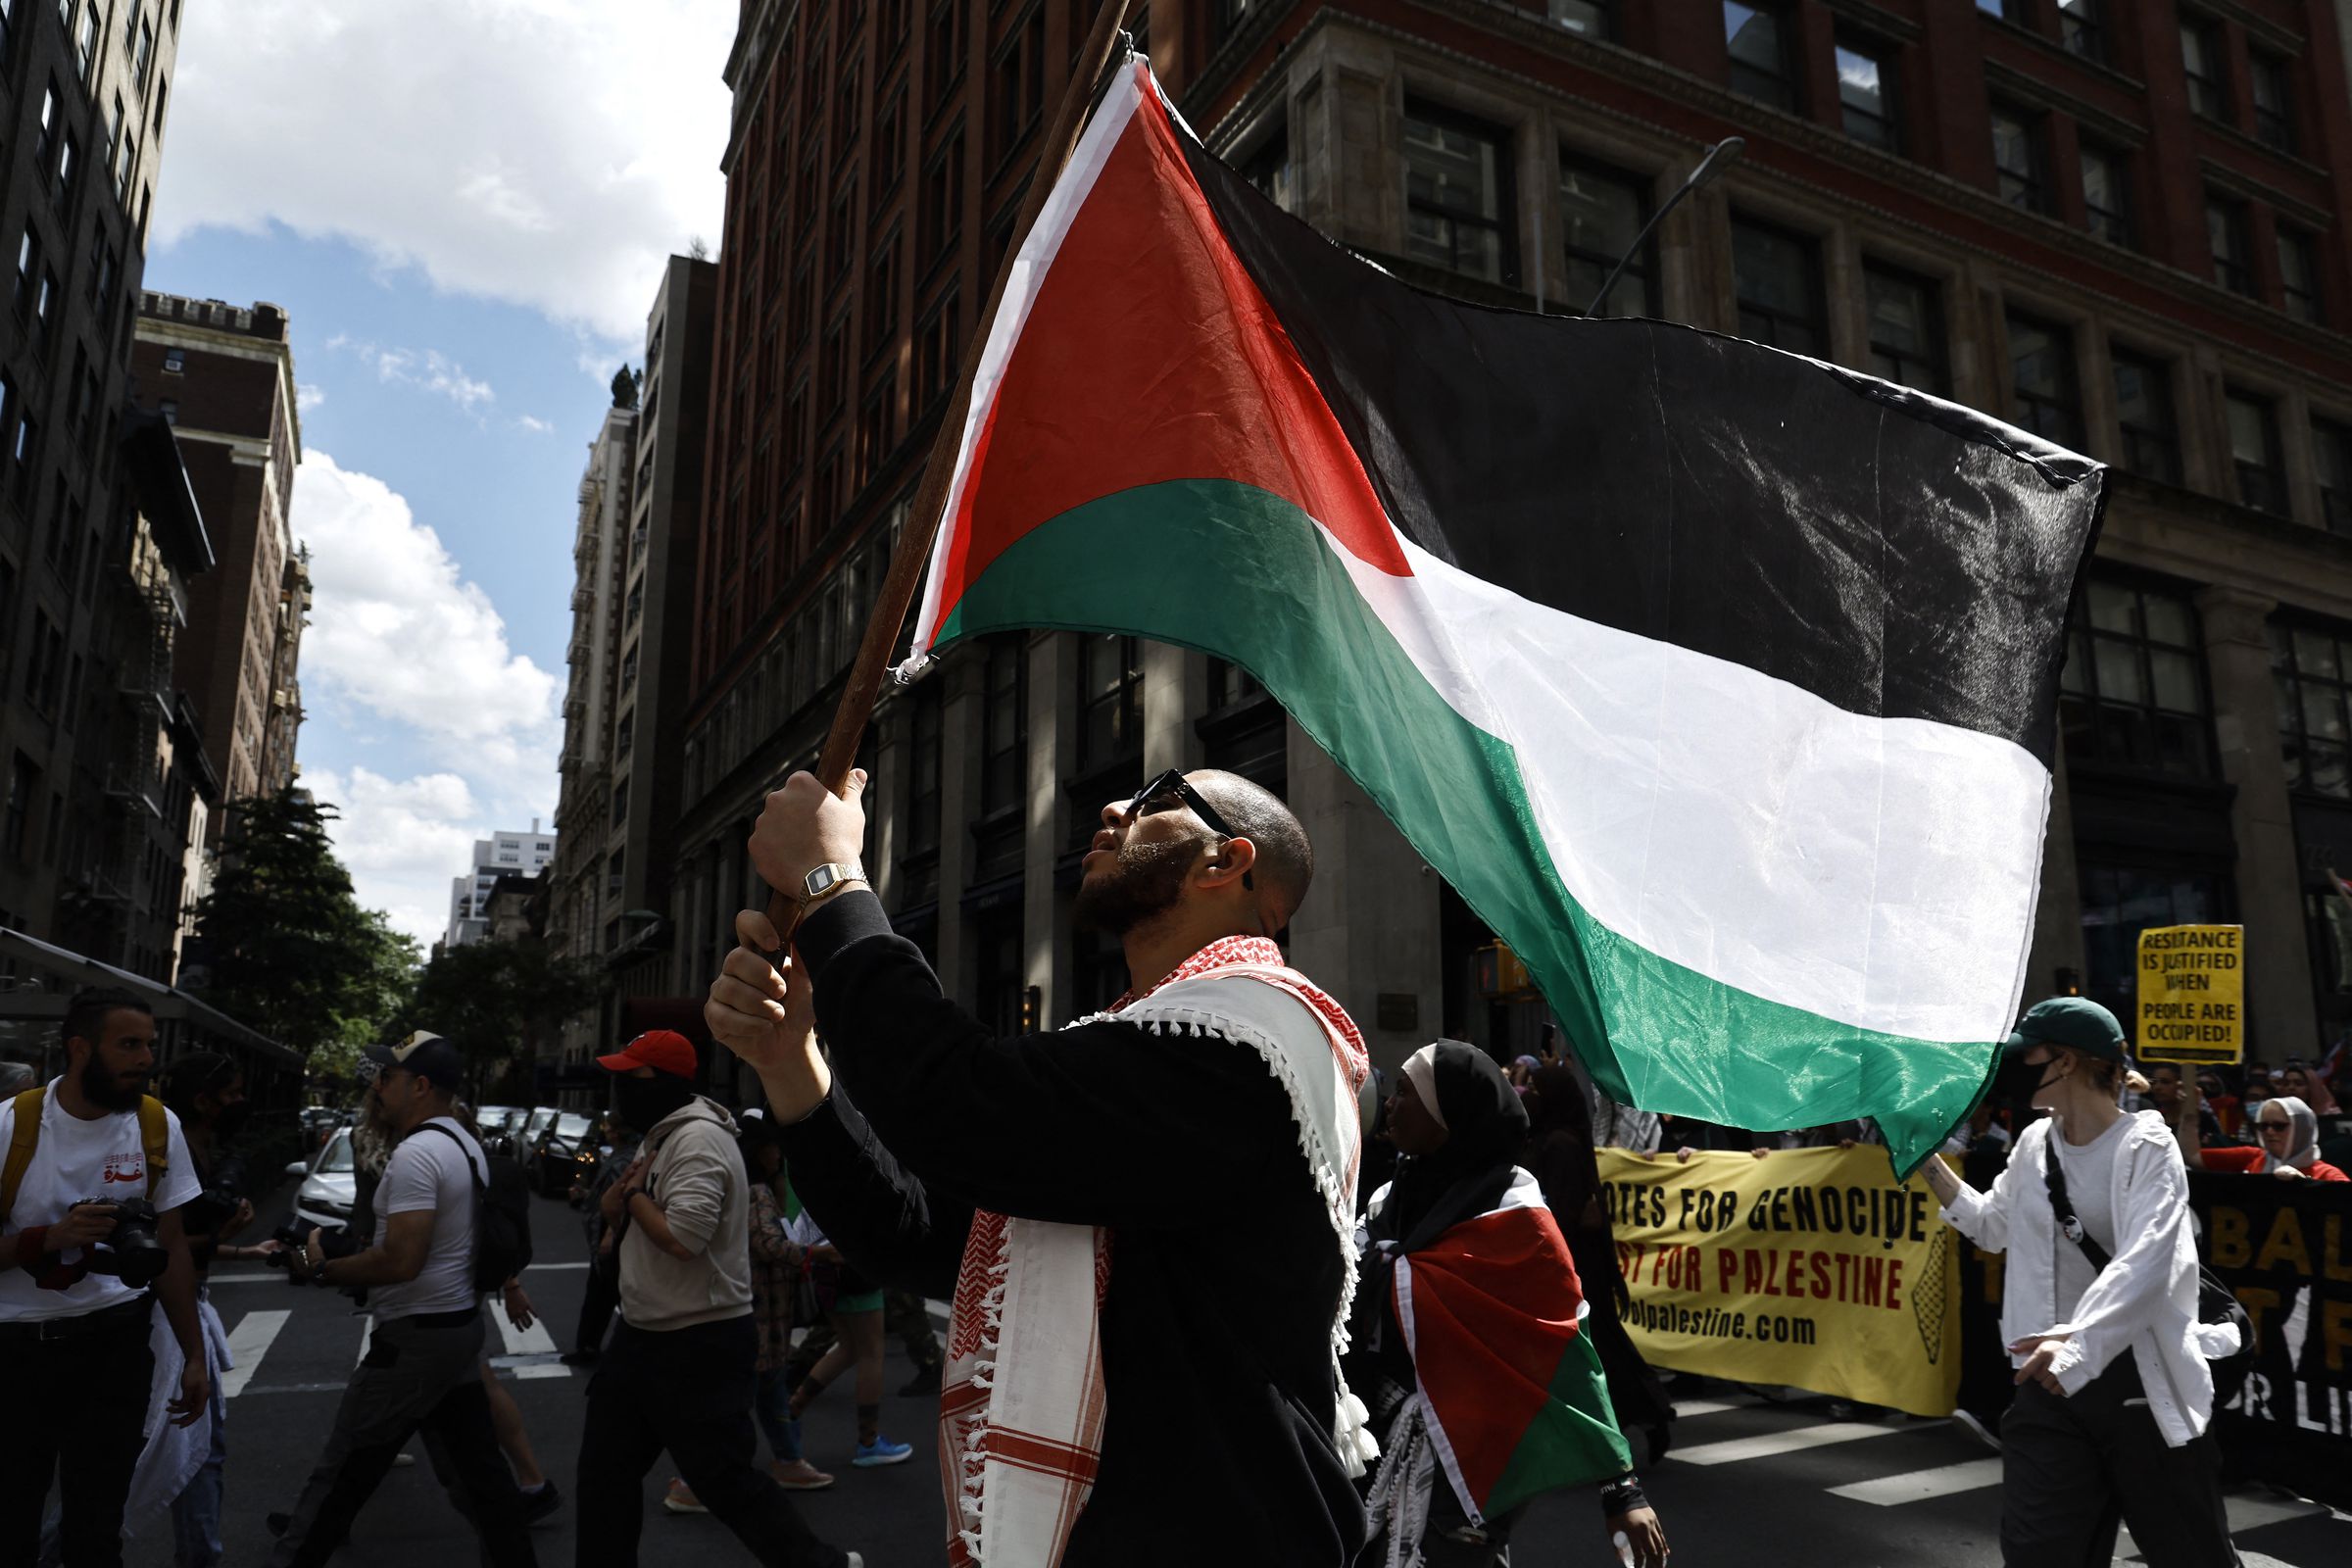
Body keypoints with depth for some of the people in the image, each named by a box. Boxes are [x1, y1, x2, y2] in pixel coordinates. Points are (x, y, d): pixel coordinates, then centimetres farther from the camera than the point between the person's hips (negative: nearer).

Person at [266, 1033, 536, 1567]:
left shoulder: (416, 1152, -19)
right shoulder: (465, 1144, 12)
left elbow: (400, 1261, -25)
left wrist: (322, 1266, -10)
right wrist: (349, 1250, 13)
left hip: (416, 1336, -9)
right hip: (460, 1323, 9)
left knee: (342, 1472, 4)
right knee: (477, 1468, 13)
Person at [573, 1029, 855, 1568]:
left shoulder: (698, 1139, -21)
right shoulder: (657, 1136, 12)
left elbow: (683, 1236, -31)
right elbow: (613, 1212, 15)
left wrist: (635, 1195, -14)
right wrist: (626, 1187, -8)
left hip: (701, 1345, -10)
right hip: (640, 1336, 10)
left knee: (723, 1478, -1)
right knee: (604, 1468, 17)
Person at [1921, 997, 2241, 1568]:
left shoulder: (2146, 1146, -11)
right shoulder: (2034, 1142, 8)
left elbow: (2145, 1262, -27)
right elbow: (1993, 1226, 25)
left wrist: (2078, 1341, -40)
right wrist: (1929, 1161, 17)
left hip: (2141, 1376, -5)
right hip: (2050, 1377, 5)